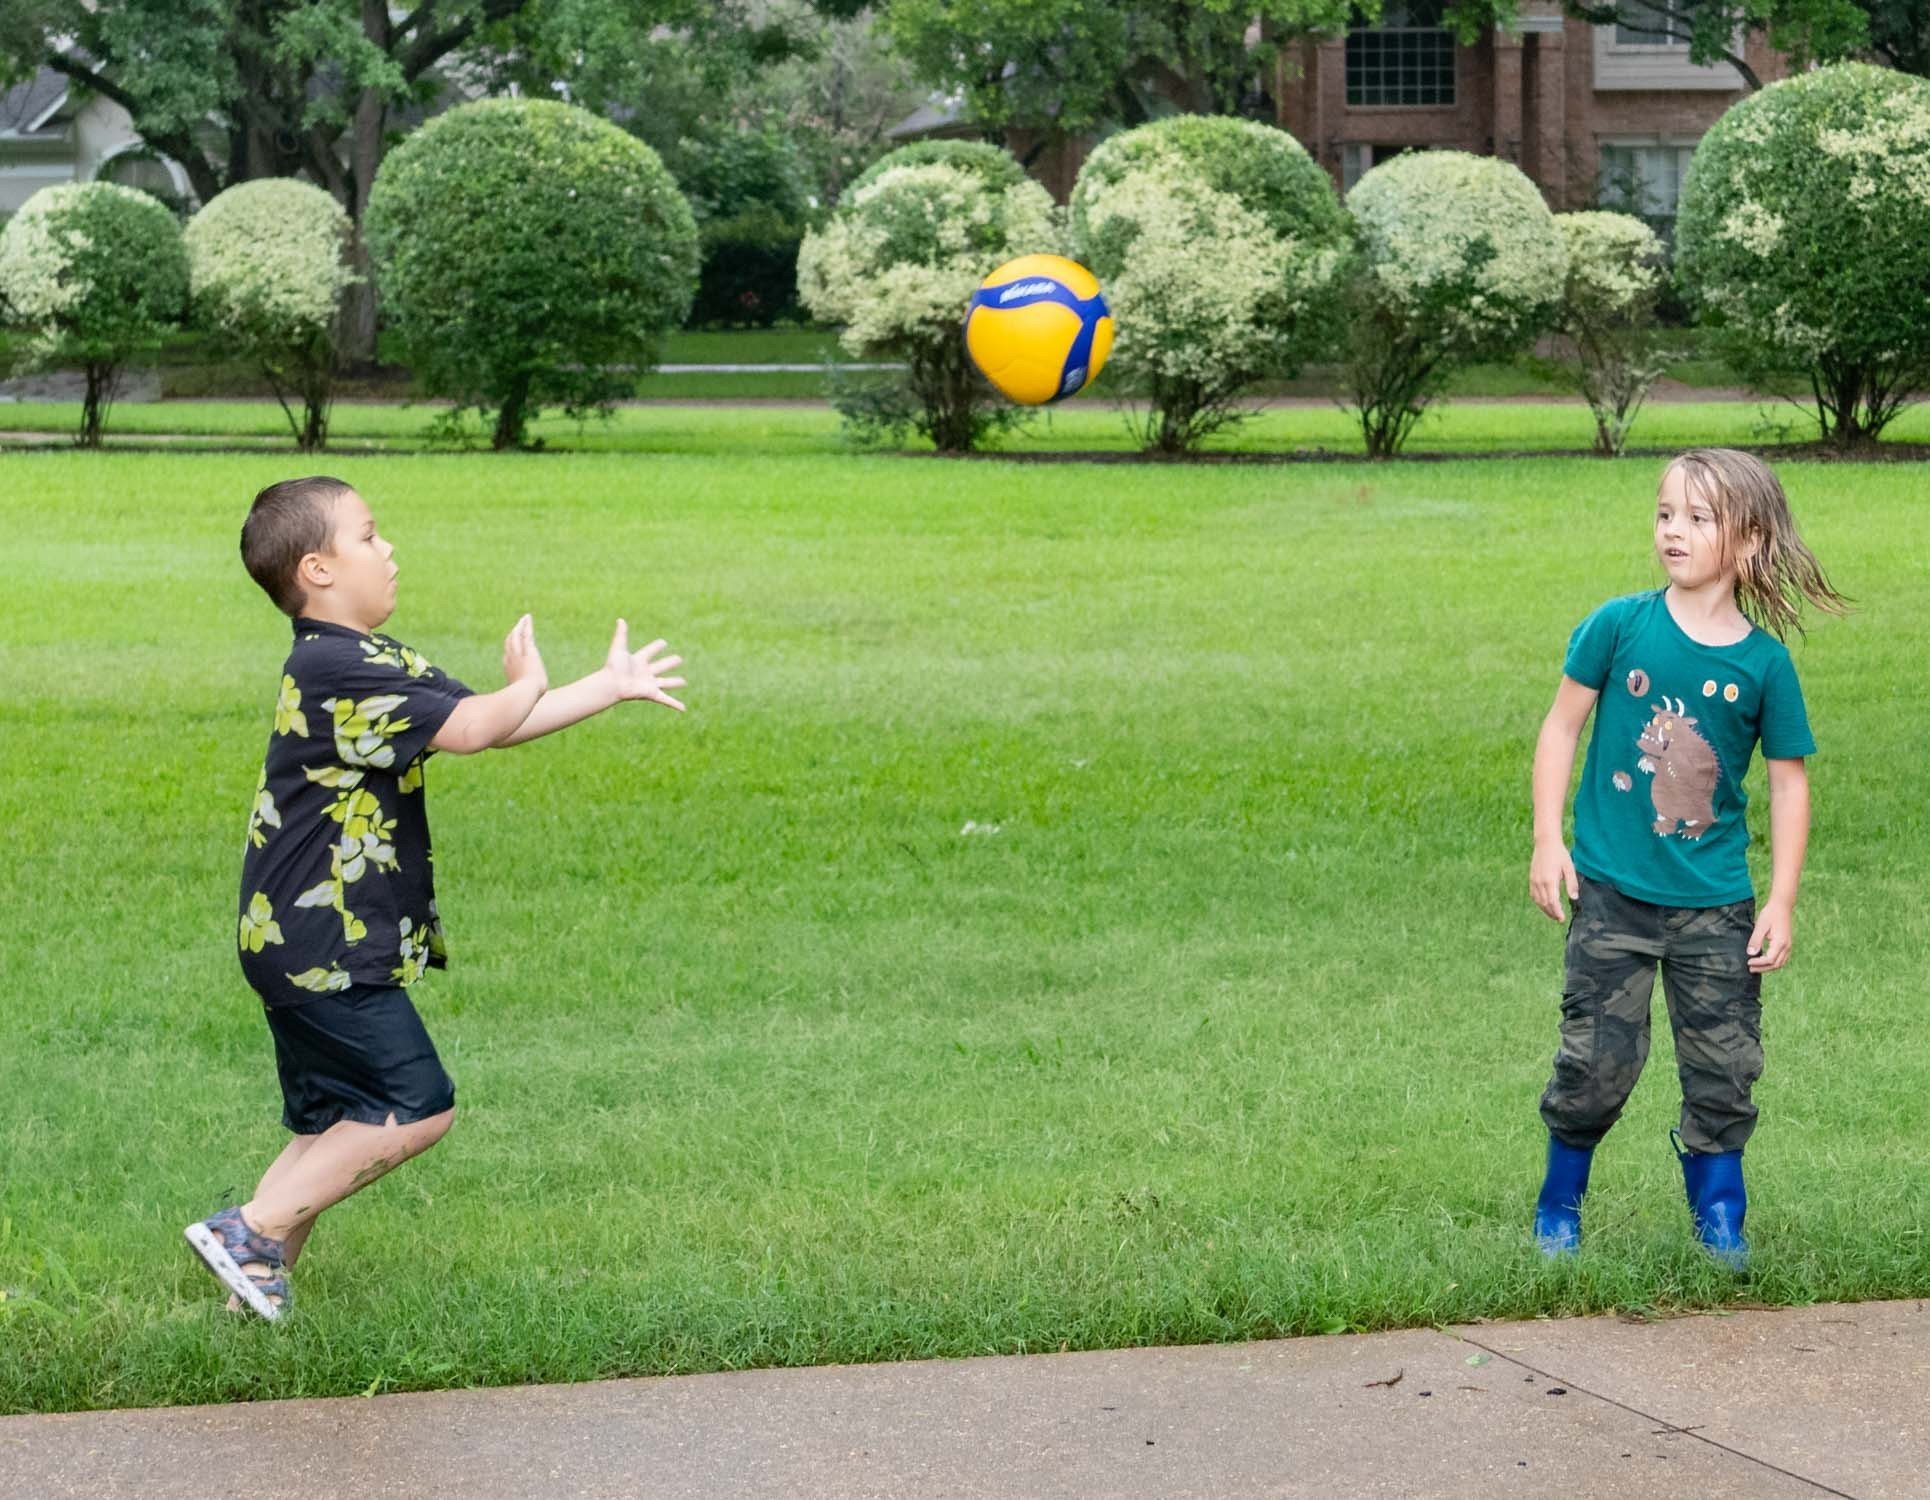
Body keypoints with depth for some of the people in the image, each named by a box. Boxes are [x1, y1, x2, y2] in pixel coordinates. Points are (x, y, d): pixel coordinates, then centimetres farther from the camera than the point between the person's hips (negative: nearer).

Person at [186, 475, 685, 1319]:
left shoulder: (373, 664, 14)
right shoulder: (336, 671, -20)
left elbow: (488, 722, 20)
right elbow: (473, 728, -23)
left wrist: (610, 687, 20)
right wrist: (526, 686, -1)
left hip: (311, 948, 10)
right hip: (322, 950, -10)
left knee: (332, 1125, 13)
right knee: (416, 1107, -8)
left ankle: (258, 1275, 13)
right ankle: (254, 1232, -5)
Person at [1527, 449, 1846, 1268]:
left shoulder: (1765, 662, -5)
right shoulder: (1620, 626, -7)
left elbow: (1789, 782, 1)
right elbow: (1561, 725, 1)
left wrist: (1782, 902, -2)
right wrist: (1548, 841, -4)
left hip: (1715, 904, 1)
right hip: (1613, 893, -1)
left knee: (1724, 1068, 5)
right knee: (1597, 1061, 1)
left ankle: (1719, 1222, 20)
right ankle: (1558, 1208, 21)